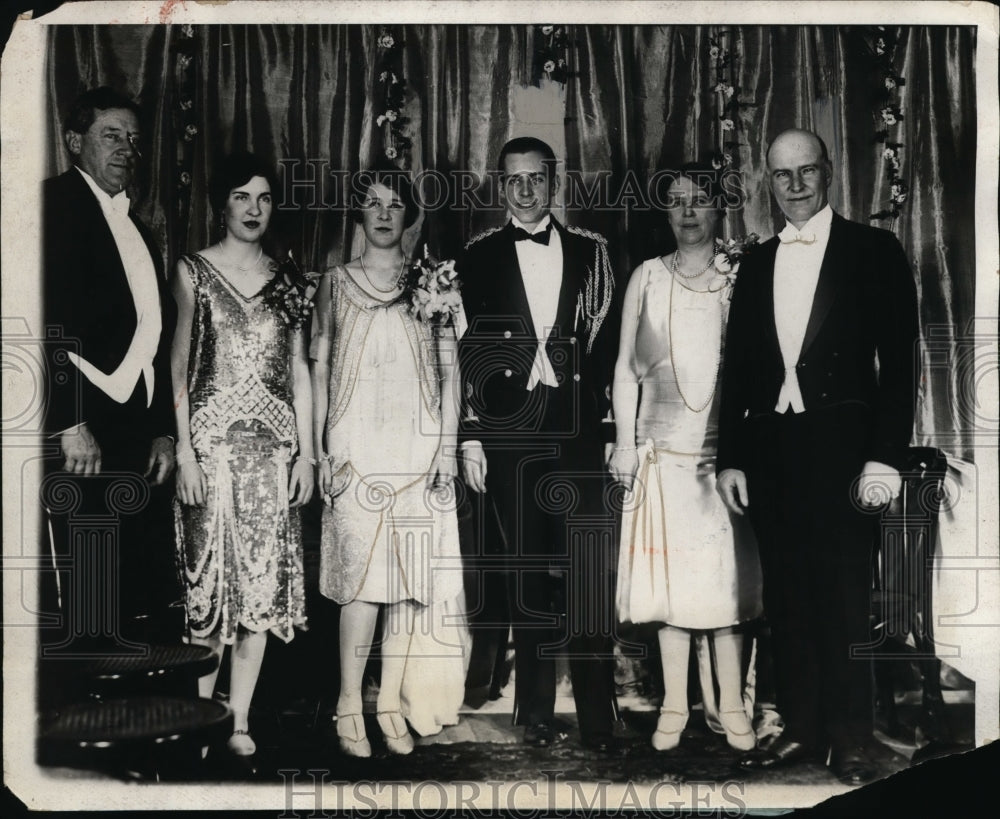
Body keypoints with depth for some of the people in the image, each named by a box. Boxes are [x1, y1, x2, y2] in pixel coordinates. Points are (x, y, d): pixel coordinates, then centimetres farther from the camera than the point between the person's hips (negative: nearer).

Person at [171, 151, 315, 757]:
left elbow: (300, 373, 11)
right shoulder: (192, 273, 4)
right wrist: (184, 451, -8)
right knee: (210, 575, -3)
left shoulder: (286, 282, 11)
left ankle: (240, 718, 8)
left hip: (273, 445, 3)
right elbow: (178, 367, 0)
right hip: (210, 442, -3)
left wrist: (307, 453, 5)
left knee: (263, 578, 1)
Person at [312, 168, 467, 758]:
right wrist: (320, 449, 2)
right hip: (356, 449, -1)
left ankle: (393, 703, 7)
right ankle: (350, 705, 0)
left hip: (418, 448, 1)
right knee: (363, 574, -9)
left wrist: (447, 449, 1)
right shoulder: (337, 284, 9)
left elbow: (449, 371, 8)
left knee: (414, 577, -2)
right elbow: (321, 369, 9)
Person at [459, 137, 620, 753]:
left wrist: (614, 432, 2)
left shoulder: (591, 252, 9)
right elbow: (465, 353, 6)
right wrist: (470, 436, 0)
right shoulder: (479, 258, 8)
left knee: (592, 574, -6)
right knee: (527, 574, 5)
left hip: (578, 432, 0)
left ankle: (599, 717, 1)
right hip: (508, 436, 0)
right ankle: (536, 713, 15)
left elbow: (609, 347, 7)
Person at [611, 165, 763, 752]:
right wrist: (625, 441, 3)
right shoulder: (647, 278, 8)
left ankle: (732, 706, 9)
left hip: (726, 448, -1)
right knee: (670, 573, 2)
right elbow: (626, 366, 10)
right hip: (664, 447, 1)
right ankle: (675, 705, 11)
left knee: (728, 574, 0)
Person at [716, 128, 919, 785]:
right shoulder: (756, 265, 14)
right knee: (787, 595, 7)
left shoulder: (873, 251, 2)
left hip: (841, 447, -4)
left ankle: (851, 741, 7)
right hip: (769, 451, 4)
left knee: (845, 596, -2)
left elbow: (899, 362, -3)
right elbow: (737, 367, 14)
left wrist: (885, 456, -11)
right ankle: (802, 727, 16)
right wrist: (730, 458, 8)